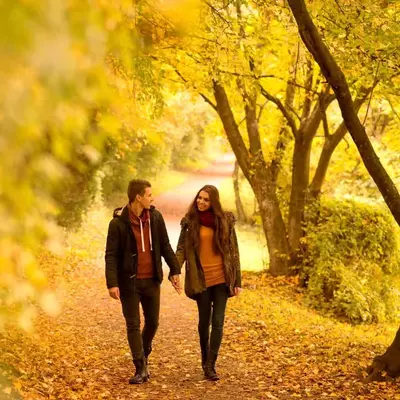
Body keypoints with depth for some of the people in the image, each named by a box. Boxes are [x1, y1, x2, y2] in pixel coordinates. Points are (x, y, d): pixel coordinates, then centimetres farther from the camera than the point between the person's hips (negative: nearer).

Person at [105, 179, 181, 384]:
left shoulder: (155, 217, 0)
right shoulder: (119, 222, -12)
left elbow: (165, 246, 8)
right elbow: (111, 255, -12)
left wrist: (175, 270, 4)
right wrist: (112, 283, -20)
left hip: (152, 280, 4)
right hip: (129, 281, -4)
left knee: (152, 322, 12)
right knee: (133, 325, 2)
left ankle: (144, 355, 37)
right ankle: (141, 369, 10)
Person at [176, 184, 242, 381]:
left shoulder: (225, 220, 0)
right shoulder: (190, 221, -1)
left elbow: (233, 252, 3)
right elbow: (181, 249, -4)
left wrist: (237, 280, 0)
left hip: (221, 278, 0)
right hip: (201, 279, 0)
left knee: (218, 322, -3)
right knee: (204, 321, 10)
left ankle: (210, 365, 0)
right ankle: (205, 361, 28)